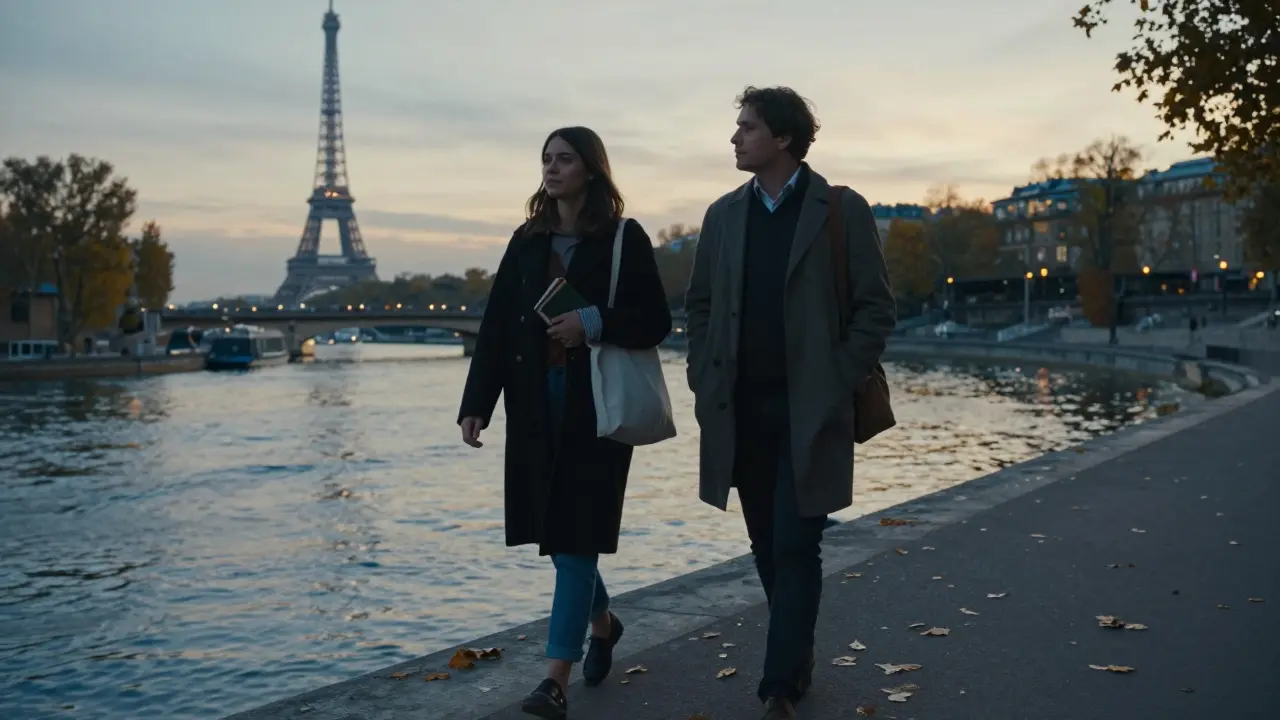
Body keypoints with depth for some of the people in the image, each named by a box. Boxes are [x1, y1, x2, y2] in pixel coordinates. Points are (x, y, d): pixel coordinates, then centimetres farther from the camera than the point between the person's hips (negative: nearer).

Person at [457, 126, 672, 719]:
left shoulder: (624, 239, -3)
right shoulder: (527, 241, 10)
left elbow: (655, 323, -5)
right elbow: (496, 327, 5)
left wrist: (594, 325, -20)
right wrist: (476, 404, -2)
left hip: (596, 408, -5)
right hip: (535, 407, 5)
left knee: (575, 539, -4)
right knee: (556, 535, 13)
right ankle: (603, 623, 40)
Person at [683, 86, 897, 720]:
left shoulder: (841, 210, -3)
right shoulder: (724, 214, 10)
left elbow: (875, 309, -3)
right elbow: (698, 306, 13)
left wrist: (837, 387, -10)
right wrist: (706, 383, 3)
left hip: (809, 413, -4)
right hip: (741, 411, 4)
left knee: (795, 549, -4)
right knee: (768, 546, 13)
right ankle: (797, 656, 31)